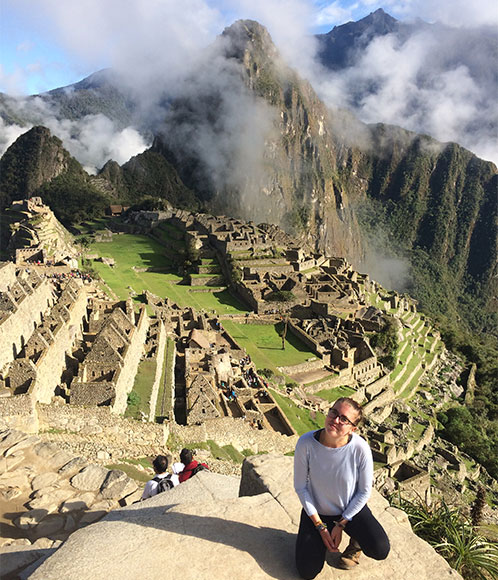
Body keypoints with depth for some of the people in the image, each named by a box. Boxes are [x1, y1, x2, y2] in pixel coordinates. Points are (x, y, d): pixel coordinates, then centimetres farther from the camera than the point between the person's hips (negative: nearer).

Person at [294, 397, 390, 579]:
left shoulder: (360, 448, -27)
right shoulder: (306, 443, -27)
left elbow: (364, 491, -11)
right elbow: (300, 487, -13)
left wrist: (341, 524, -10)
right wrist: (320, 526, -11)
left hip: (351, 509, 0)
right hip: (316, 511, 0)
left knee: (380, 550, -21)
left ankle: (357, 540, 14)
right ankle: (322, 541, 24)